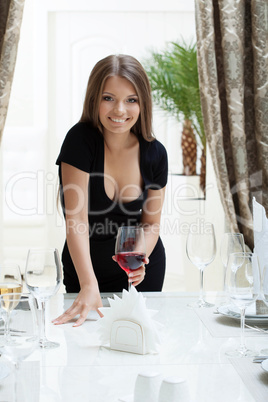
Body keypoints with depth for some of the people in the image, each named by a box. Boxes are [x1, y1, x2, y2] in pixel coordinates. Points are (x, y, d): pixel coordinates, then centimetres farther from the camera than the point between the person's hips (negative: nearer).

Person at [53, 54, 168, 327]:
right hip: (85, 269, -2)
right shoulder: (80, 140, -22)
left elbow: (151, 223, -2)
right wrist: (89, 286, -37)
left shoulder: (155, 153, -12)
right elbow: (76, 218, -27)